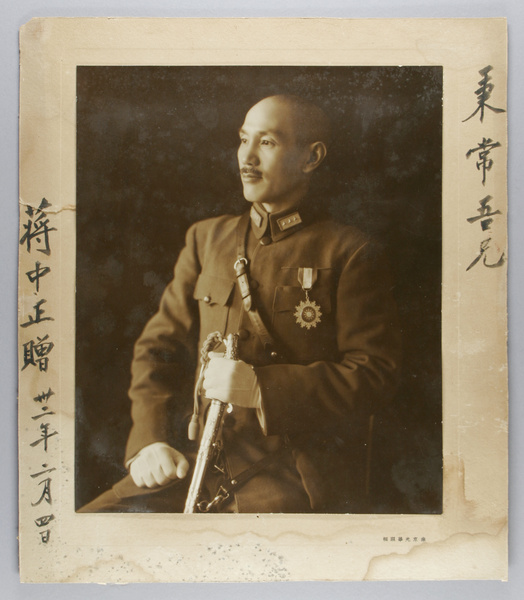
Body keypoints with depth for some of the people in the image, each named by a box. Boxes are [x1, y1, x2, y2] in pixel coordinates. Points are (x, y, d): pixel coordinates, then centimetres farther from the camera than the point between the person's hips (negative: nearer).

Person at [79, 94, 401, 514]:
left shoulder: (350, 255, 1)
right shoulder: (206, 238, 16)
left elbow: (376, 373, -6)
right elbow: (159, 346, 14)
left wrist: (261, 386, -16)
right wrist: (150, 440, -2)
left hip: (298, 472, -3)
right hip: (202, 461, 4)